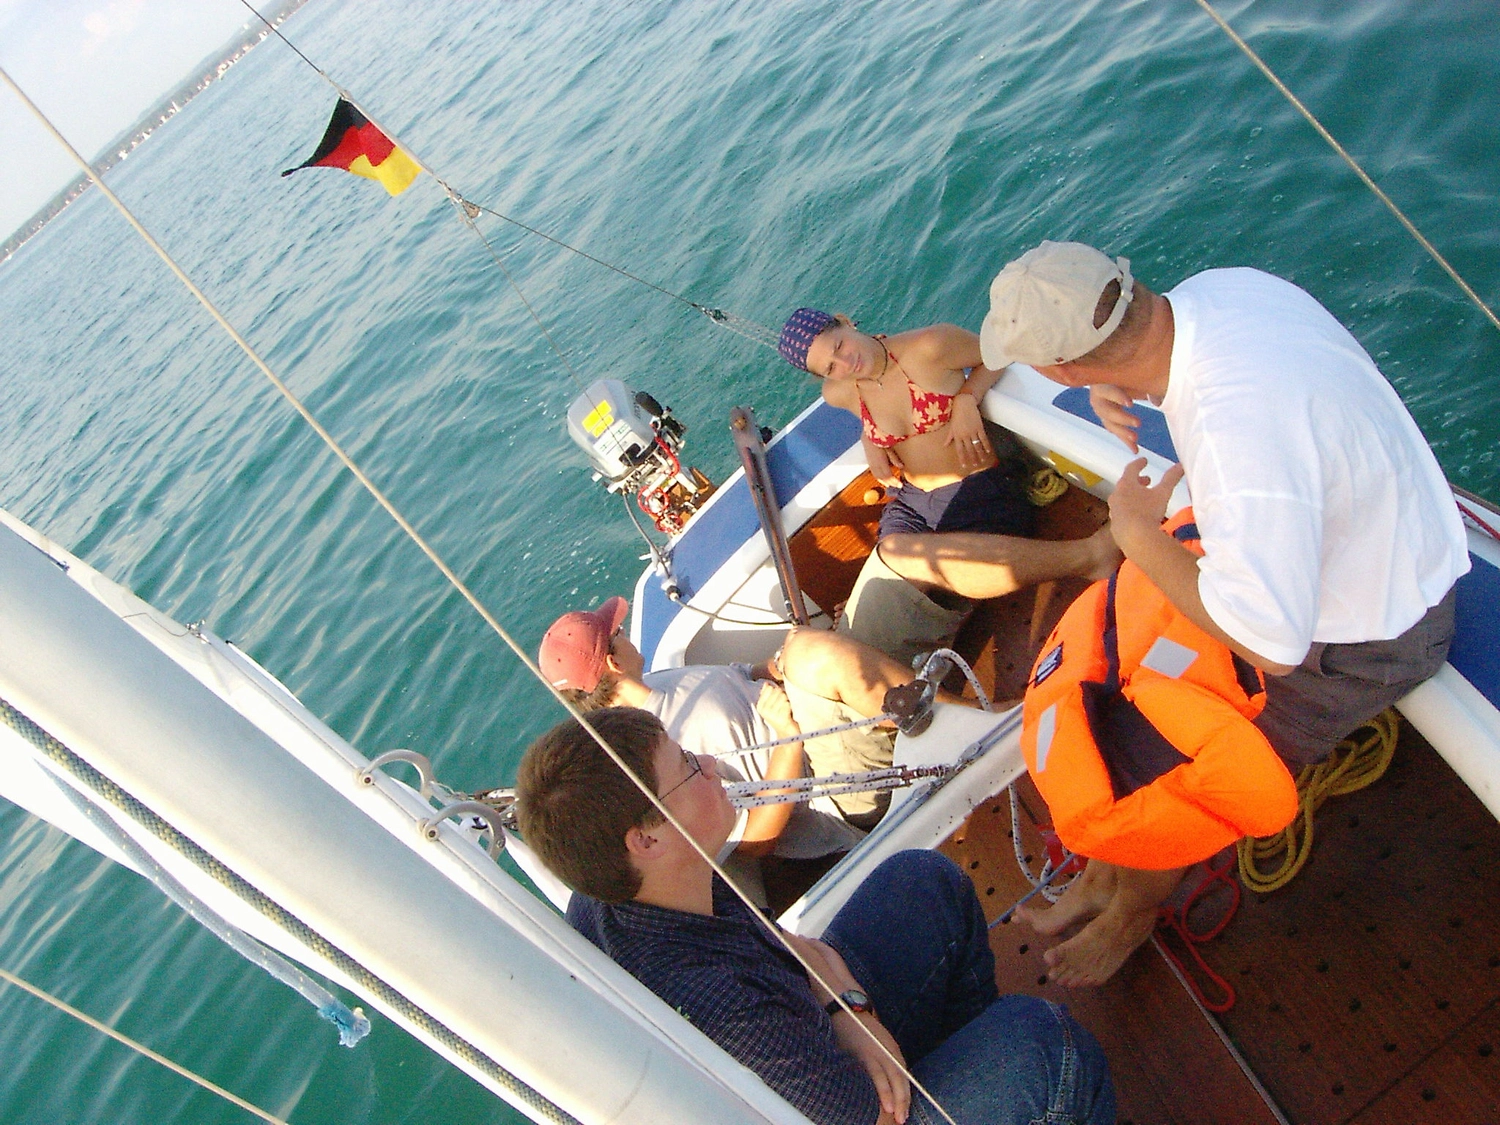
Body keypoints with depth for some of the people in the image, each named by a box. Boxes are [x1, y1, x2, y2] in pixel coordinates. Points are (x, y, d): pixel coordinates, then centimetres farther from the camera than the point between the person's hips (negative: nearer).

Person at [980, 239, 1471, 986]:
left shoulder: (1240, 438, -44)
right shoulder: (1214, 287, -18)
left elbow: (1270, 644, -34)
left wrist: (1137, 532, -25)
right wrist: (1120, 387, -10)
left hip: (1363, 636, -8)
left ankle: (1135, 904, 29)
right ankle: (1108, 868, 25)